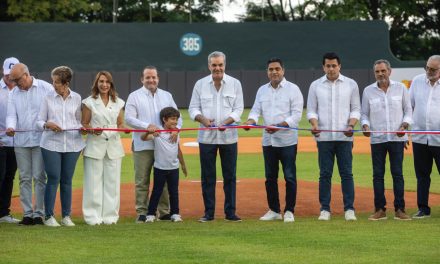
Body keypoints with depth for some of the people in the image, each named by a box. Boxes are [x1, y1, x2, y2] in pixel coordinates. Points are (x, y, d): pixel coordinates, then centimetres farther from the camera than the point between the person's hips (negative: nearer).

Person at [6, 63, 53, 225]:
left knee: (39, 177, -5)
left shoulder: (46, 88, -1)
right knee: (24, 178, 5)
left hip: (41, 140, -4)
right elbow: (11, 115, 3)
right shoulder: (14, 94, 10)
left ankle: (39, 214, 0)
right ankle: (27, 214, 9)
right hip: (21, 141, 4)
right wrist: (10, 127, -18)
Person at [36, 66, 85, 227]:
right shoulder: (48, 98, 3)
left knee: (67, 180, 5)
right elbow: (39, 121, 5)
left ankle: (66, 216, 14)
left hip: (72, 144, 1)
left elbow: (79, 121, 13)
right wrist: (47, 125, -16)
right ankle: (49, 216, 1)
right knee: (53, 179, -5)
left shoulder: (77, 98, 7)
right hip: (51, 144, -1)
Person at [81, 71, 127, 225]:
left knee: (112, 182, 4)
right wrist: (92, 130, -18)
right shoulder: (89, 102, 2)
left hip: (113, 145, 3)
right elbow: (83, 124, 1)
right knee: (94, 182, -3)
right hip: (95, 145, -3)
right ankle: (93, 217, 3)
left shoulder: (118, 102, 11)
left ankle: (110, 216, 11)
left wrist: (123, 128, -5)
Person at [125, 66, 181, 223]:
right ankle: (142, 213, 3)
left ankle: (164, 212, 14)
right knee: (142, 181, -2)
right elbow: (129, 118, -6)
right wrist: (147, 126, -20)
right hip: (142, 145, -3)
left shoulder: (166, 96, 16)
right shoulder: (134, 96, 4)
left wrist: (176, 128, -10)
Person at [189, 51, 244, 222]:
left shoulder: (235, 84, 4)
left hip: (228, 136, 0)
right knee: (208, 176, 3)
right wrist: (203, 119, -15)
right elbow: (193, 108, 6)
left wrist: (226, 122, -17)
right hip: (206, 137, 0)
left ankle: (230, 212, 8)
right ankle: (209, 213, 9)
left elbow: (238, 109, 1)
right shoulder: (200, 84, 6)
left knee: (230, 176, 2)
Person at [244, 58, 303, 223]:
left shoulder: (293, 89, -3)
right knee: (270, 177, 9)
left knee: (290, 177, -3)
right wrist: (250, 121, -13)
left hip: (287, 140, -5)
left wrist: (279, 126, -22)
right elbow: (256, 110, 10)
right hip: (268, 140, 5)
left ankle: (289, 211, 4)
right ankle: (274, 210, 18)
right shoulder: (262, 90, 13)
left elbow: (296, 115, -10)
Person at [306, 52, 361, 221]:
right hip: (323, 137, 1)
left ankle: (349, 209, 2)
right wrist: (314, 124, -13)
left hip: (344, 137, -1)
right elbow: (311, 110, 8)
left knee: (347, 173, -1)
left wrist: (351, 125, -11)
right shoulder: (315, 85, 8)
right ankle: (325, 209, 6)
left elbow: (356, 109, 7)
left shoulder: (351, 84, 6)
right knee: (325, 174, 2)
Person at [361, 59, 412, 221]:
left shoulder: (400, 88, 5)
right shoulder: (368, 91, 6)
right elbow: (364, 113, 10)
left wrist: (404, 125, -8)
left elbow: (408, 110, 9)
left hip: (397, 138, -1)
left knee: (397, 174, -1)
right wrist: (365, 125, -10)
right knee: (378, 174, 2)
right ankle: (380, 209, 8)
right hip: (377, 139, 1)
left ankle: (399, 209, 3)